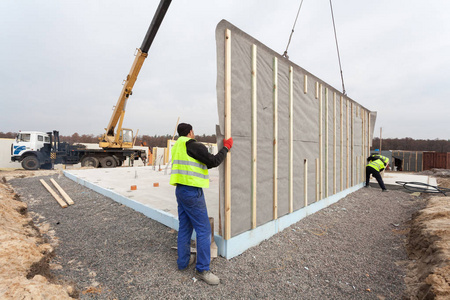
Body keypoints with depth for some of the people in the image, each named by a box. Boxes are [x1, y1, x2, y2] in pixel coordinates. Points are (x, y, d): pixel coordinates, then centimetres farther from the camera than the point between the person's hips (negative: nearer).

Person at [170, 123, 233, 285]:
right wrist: (226, 147, 1)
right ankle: (202, 269, 6)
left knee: (184, 228, 17)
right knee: (203, 229, -2)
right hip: (192, 192, -9)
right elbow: (213, 162, -13)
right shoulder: (194, 146, -13)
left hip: (181, 191, 10)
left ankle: (182, 262, 28)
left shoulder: (178, 147, 15)